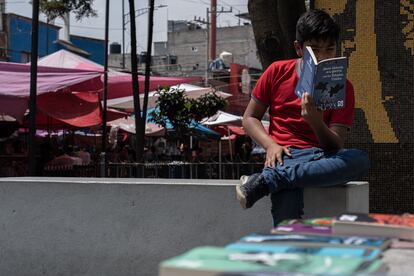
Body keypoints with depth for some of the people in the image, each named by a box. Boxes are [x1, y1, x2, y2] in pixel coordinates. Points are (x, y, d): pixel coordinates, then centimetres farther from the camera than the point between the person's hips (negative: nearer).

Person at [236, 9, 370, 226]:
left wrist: (316, 122, -24)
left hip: (323, 156, 3)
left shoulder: (342, 87, 7)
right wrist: (271, 145, -9)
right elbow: (249, 118, 13)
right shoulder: (278, 72, 9)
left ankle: (265, 180, -36)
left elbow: (336, 145, -1)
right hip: (286, 154, -2)